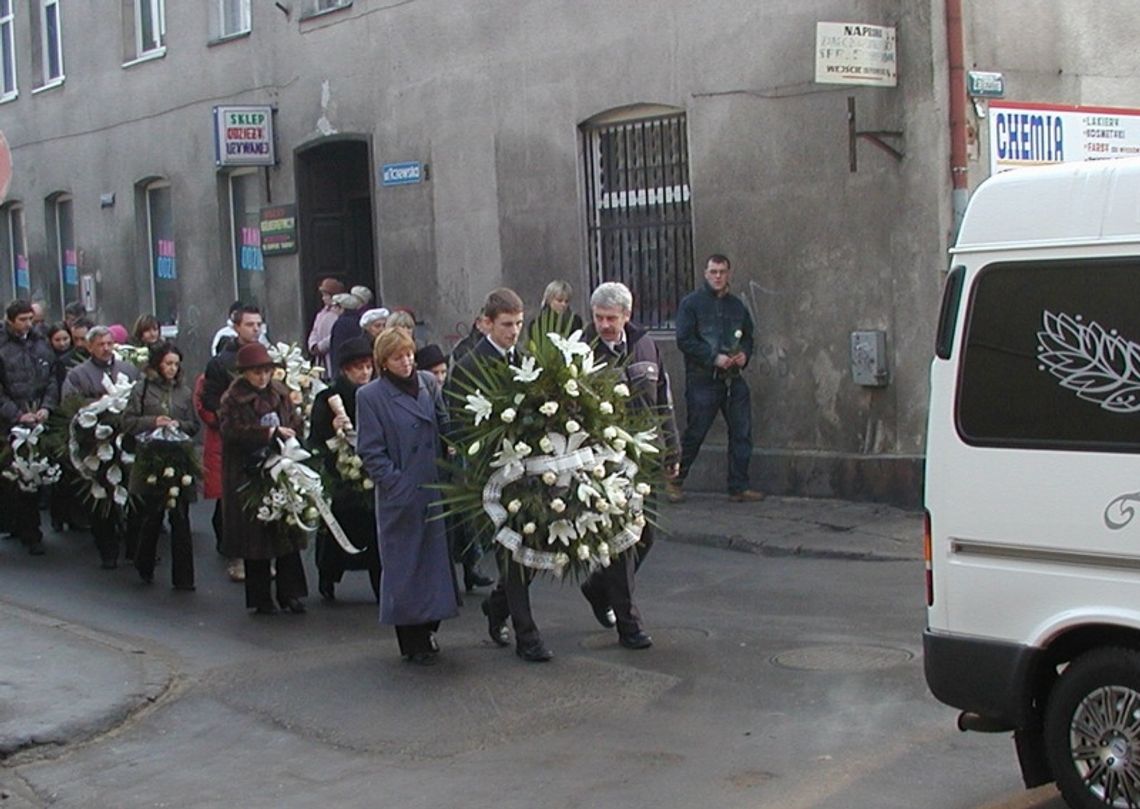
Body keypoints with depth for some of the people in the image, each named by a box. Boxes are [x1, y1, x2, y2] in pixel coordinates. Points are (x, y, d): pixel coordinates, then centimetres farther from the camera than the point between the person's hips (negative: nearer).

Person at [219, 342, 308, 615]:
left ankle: (289, 593, 12)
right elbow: (234, 432, -19)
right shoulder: (233, 399, -7)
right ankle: (260, 598, 12)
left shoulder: (280, 393, 8)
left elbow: (295, 424, 10)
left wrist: (287, 435, -11)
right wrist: (271, 432, -20)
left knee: (288, 535, 4)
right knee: (256, 536, 3)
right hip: (248, 475, -4)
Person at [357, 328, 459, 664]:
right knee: (405, 566, 1)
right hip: (400, 497, -4)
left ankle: (428, 628, 24)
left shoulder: (429, 383, 7)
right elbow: (371, 451, -6)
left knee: (437, 558, 9)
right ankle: (412, 642, 10)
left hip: (435, 489, 4)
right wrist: (396, 483, -14)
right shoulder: (370, 396, -5)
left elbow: (447, 428, 8)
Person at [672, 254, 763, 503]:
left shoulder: (737, 305, 14)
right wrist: (714, 357, -16)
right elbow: (684, 340, -10)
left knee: (742, 433, 3)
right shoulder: (691, 303, -3)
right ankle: (674, 481, 15)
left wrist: (745, 354, 0)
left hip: (734, 378, 5)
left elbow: (748, 337, 22)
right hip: (702, 380, -5)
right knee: (694, 434, -1)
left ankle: (739, 487, 11)